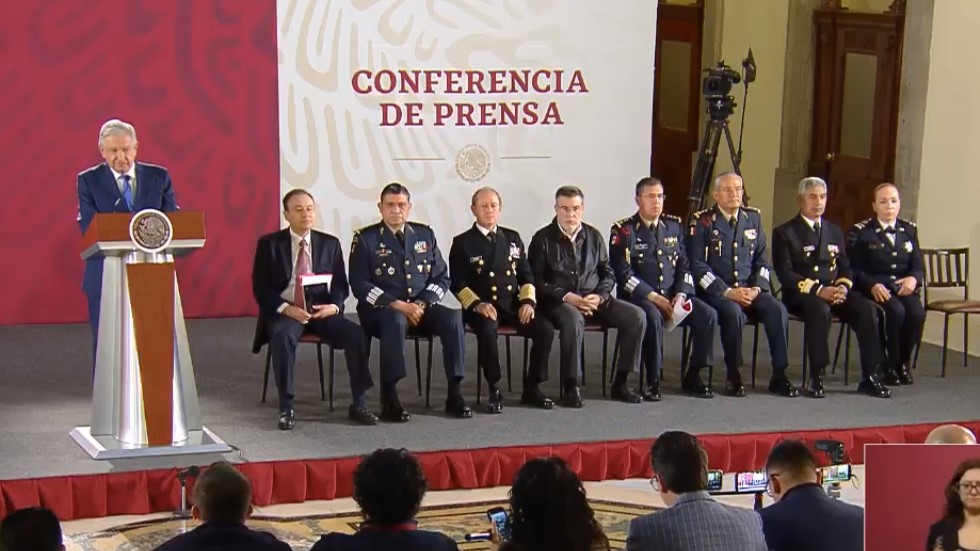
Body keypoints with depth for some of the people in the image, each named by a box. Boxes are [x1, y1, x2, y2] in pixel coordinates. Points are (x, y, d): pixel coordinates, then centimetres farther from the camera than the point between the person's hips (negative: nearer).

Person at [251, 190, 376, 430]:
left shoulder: (330, 244, 10)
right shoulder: (269, 244, 2)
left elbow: (340, 284, 9)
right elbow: (260, 287, -3)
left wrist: (334, 306, -14)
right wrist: (286, 308, -19)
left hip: (322, 310, 2)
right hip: (284, 311, -2)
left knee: (356, 333, -24)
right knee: (282, 336, -37)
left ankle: (359, 404, -14)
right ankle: (286, 408, -27)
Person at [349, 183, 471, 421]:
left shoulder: (425, 235, 12)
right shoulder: (365, 238, 0)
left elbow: (441, 277, 11)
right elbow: (359, 285, -7)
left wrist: (422, 304, -8)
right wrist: (398, 305, -18)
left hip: (420, 306, 4)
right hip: (381, 309, -4)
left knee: (453, 318, -25)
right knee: (396, 320, -39)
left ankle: (454, 394, -21)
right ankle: (389, 399, -36)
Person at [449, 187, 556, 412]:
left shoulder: (512, 238, 17)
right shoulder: (462, 243, 4)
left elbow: (526, 275, 16)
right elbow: (458, 285, -2)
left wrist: (528, 301, -2)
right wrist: (477, 304, -19)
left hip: (513, 306, 4)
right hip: (483, 308, -4)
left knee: (545, 328, -21)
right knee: (487, 330, -38)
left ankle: (532, 388, -6)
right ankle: (494, 391, -21)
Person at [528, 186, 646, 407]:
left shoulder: (593, 236, 12)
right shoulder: (543, 239, 0)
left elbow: (608, 273, 16)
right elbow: (537, 280, -5)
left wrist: (599, 296, -5)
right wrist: (566, 296, -17)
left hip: (594, 299, 5)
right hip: (558, 301, -5)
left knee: (636, 316, -17)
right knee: (574, 319, -40)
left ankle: (621, 382, -7)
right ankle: (571, 387, -29)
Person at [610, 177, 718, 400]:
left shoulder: (674, 226, 12)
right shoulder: (623, 231, -5)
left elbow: (684, 266, 13)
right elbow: (623, 274, -12)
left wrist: (680, 294, -6)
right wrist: (655, 298, -18)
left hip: (672, 296, 5)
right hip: (638, 297, -5)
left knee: (707, 315, -18)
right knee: (653, 317, -37)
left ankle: (693, 375, -4)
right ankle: (653, 380, -24)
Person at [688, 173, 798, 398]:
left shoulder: (753, 218, 12)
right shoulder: (703, 222, -2)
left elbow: (762, 260, 14)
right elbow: (697, 265, -8)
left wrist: (757, 288, -5)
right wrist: (727, 291, -17)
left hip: (750, 290, 4)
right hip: (717, 291, -4)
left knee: (777, 309, -25)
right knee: (733, 312, -36)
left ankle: (779, 375, -17)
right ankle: (733, 376, -19)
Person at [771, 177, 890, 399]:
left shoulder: (834, 231, 20)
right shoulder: (784, 232, 2)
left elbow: (845, 268, 17)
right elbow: (785, 273, -8)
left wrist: (843, 287, -8)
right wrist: (818, 290, -20)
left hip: (834, 291, 5)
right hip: (801, 295, -5)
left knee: (866, 309, -24)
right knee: (820, 310, -38)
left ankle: (870, 377, -19)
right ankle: (816, 377, -31)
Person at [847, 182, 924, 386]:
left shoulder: (909, 230, 15)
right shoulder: (861, 232, 2)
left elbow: (918, 267, 11)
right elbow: (853, 270, -3)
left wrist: (913, 278, -13)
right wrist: (872, 285, -21)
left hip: (902, 288, 4)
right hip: (874, 289, -4)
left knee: (917, 313, -28)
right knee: (896, 311, -33)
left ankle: (903, 363, -4)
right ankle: (889, 366, -12)